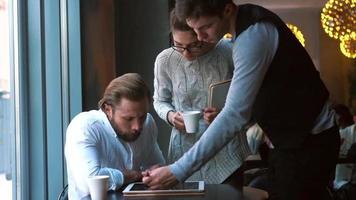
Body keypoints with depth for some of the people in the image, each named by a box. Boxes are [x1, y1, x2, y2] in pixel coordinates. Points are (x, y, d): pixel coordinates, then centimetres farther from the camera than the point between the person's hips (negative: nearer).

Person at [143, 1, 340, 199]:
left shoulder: (252, 35, -26)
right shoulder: (249, 21, 2)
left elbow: (235, 115, -32)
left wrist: (179, 171, -33)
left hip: (308, 141, -9)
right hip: (292, 137, 9)